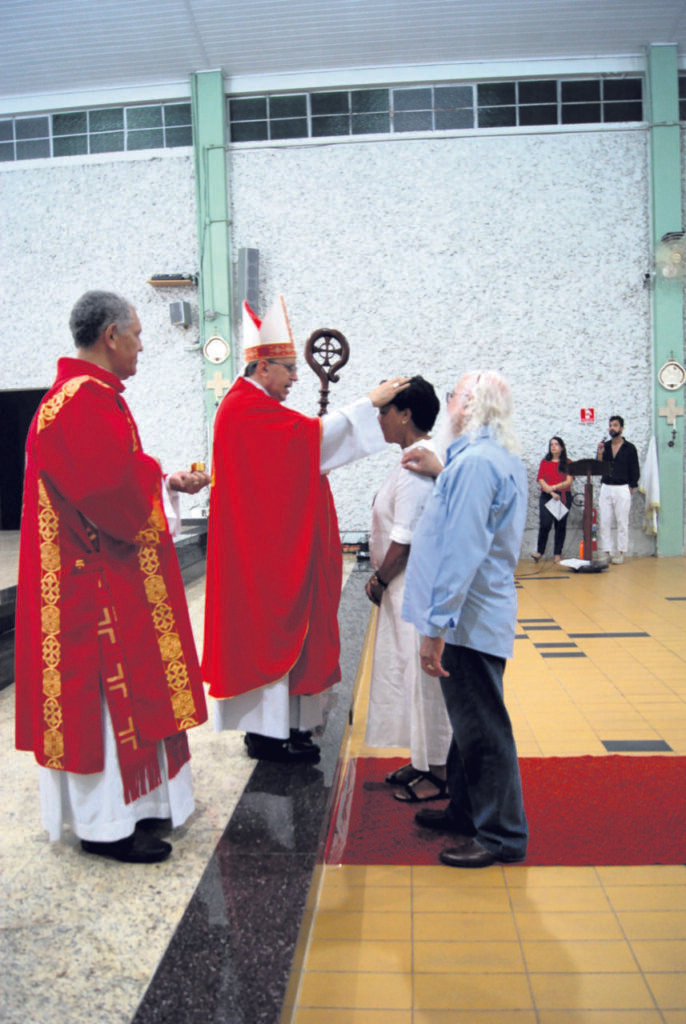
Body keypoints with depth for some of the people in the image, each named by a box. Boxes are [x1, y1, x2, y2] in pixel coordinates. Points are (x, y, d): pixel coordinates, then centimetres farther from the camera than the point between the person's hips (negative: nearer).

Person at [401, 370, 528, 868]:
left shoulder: (475, 461, -20)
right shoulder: (505, 460, 12)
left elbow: (461, 550, -26)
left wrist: (436, 627, -25)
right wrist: (439, 472, 15)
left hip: (468, 617, -10)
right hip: (483, 612, 10)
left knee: (482, 728, 1)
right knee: (471, 720, 20)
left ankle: (502, 835, 15)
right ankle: (467, 811, 35)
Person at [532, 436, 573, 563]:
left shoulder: (567, 463, 8)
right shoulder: (544, 462, 10)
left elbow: (569, 482, -3)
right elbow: (541, 481, 1)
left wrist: (554, 487, -18)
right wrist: (551, 493, -12)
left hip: (563, 497, 1)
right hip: (546, 496, 0)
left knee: (560, 525, 1)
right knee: (545, 523, -13)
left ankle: (557, 554, 7)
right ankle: (539, 552, -5)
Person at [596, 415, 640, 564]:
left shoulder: (629, 448, 0)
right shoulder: (604, 446, 9)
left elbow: (635, 471, 2)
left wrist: (631, 488, -2)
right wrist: (599, 453, -9)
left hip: (622, 489, -3)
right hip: (605, 488, 3)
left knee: (622, 523, 0)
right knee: (604, 522, 1)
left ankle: (620, 553, 5)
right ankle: (606, 552, 6)